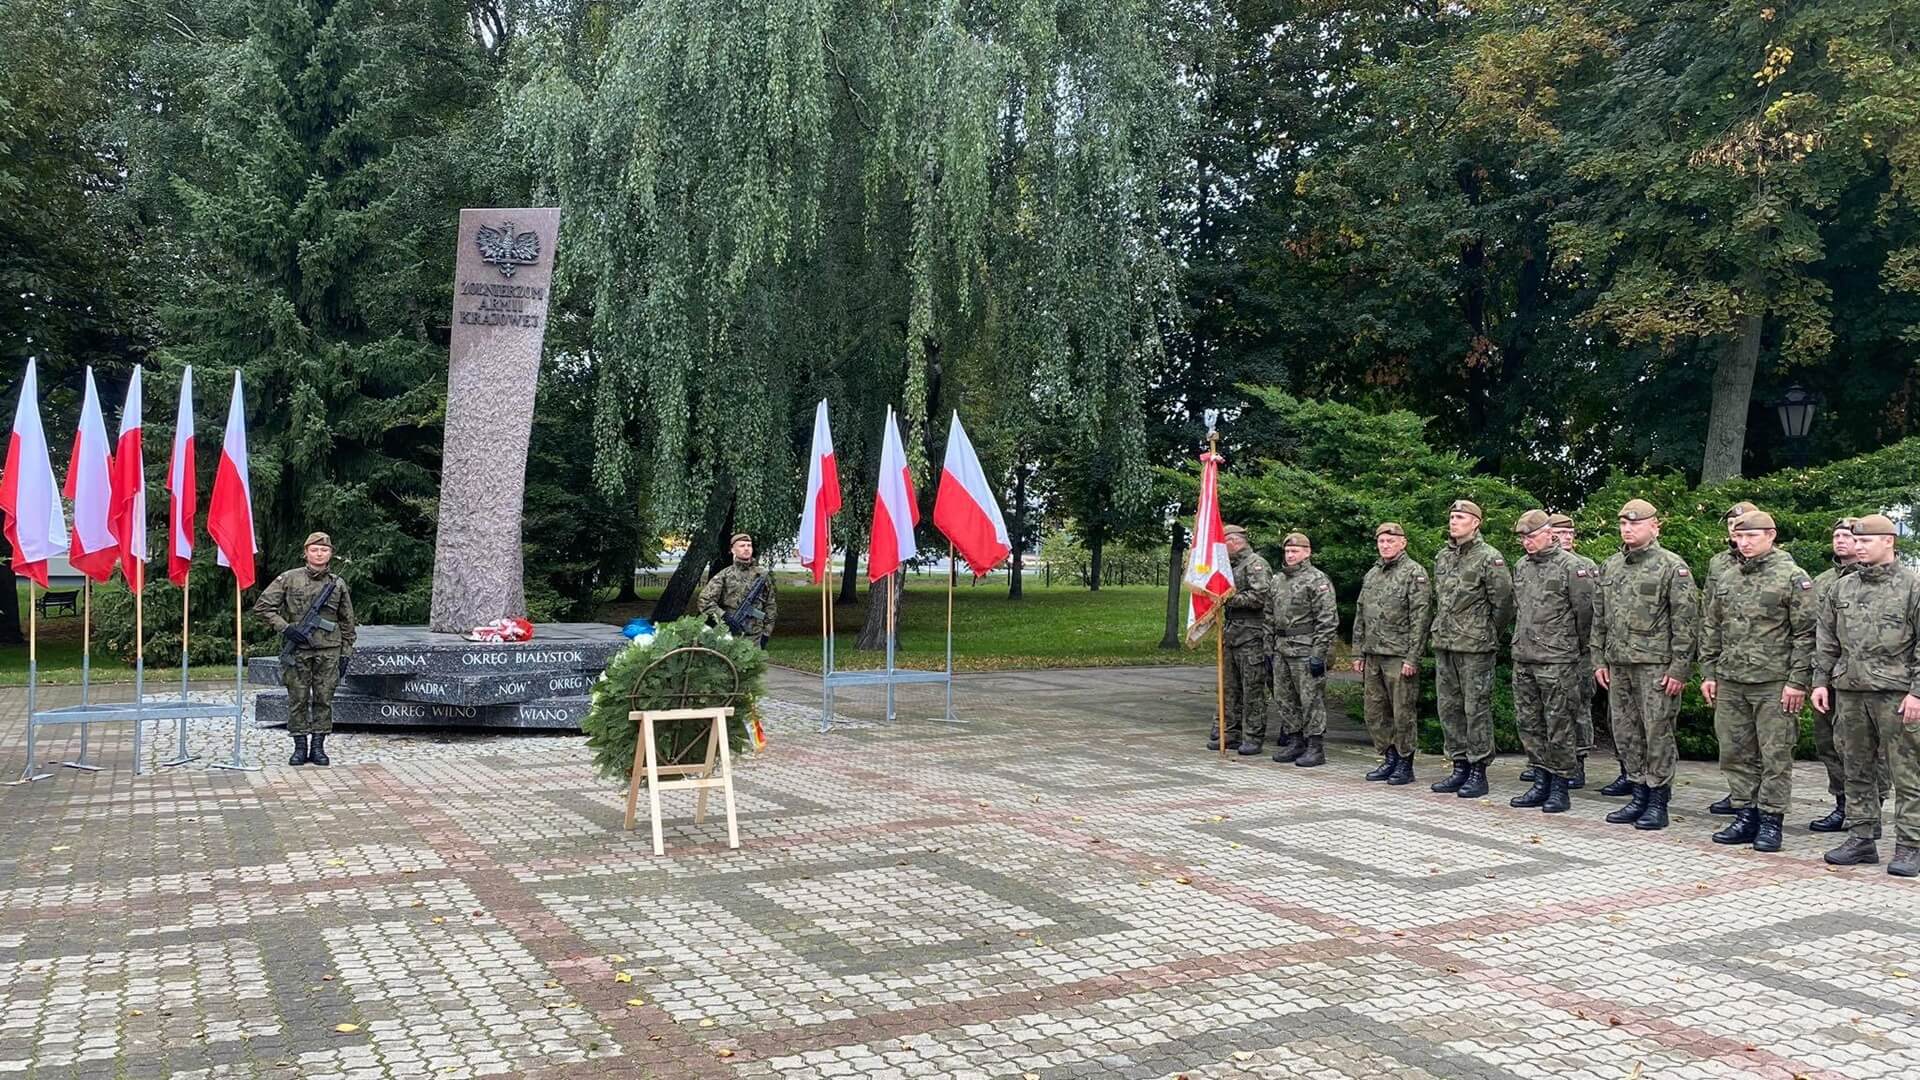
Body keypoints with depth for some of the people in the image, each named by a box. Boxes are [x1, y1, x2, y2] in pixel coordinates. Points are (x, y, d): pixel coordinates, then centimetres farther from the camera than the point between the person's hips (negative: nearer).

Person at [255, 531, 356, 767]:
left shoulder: (338, 584, 7)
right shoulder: (289, 579, 1)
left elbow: (347, 622, 12)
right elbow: (262, 606, 1)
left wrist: (346, 652, 8)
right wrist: (284, 627, -9)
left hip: (328, 652, 1)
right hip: (298, 651, -1)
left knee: (324, 700, 3)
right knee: (298, 700, 3)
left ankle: (318, 746, 12)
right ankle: (300, 746, 12)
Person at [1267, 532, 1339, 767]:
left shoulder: (1317, 580, -8)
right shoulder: (1279, 580, 16)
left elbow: (1327, 620, -13)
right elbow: (1270, 617, 21)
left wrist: (1319, 655, -17)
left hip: (1305, 650, -8)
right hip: (1281, 649, 8)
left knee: (1311, 699, -4)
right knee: (1284, 698, 10)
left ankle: (1315, 747, 1)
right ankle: (1294, 742, 21)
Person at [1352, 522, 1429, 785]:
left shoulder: (1414, 573, -6)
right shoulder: (1371, 575, 16)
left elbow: (1420, 618, -12)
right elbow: (1360, 616, 19)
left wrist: (1413, 657, -17)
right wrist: (1358, 653, 13)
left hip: (1400, 657, -7)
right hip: (1373, 656, 7)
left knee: (1403, 713, -2)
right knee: (1375, 713, 10)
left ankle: (1405, 765, 7)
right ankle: (1389, 759, 21)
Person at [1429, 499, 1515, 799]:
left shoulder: (1489, 558, -9)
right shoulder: (1442, 557, 13)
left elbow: (1503, 602, -9)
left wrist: (1488, 635, -1)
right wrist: (1441, 630, 16)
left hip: (1475, 648, -7)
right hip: (1443, 645, 7)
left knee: (1476, 708, -3)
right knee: (1449, 707, 10)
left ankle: (1478, 771, 3)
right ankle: (1459, 766, 19)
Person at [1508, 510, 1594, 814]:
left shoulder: (1570, 566, -8)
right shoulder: (1521, 567, 13)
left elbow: (1585, 612, -6)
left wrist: (1577, 649, 3)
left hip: (1557, 661, -7)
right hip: (1523, 660, 7)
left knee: (1559, 725, -1)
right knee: (1528, 723, 10)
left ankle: (1559, 787, 6)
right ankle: (1541, 783, 19)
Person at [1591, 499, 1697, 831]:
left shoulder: (1672, 566, -6)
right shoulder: (1610, 566, 13)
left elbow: (1686, 621, -9)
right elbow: (1599, 618, 18)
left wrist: (1679, 668, -13)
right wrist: (1599, 660, 12)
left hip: (1656, 665, -6)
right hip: (1618, 666, 6)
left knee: (1657, 734, -2)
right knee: (1626, 733, 10)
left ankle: (1658, 802, 6)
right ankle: (1640, 797, 20)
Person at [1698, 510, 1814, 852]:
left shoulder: (1793, 578, -5)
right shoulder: (1725, 578, 11)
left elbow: (1805, 633, -7)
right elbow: (1710, 629, 16)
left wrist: (1797, 681, -12)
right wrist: (1708, 673, 11)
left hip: (1774, 684, -5)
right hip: (1730, 683, 6)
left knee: (1775, 756, 0)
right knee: (1735, 753, 9)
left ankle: (1770, 821, 7)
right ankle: (1745, 816, 18)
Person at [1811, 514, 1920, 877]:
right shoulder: (1843, 587, 12)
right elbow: (1827, 639, 17)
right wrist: (1821, 680, 10)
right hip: (1849, 693, 6)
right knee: (1856, 770, 11)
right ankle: (1860, 839, 19)